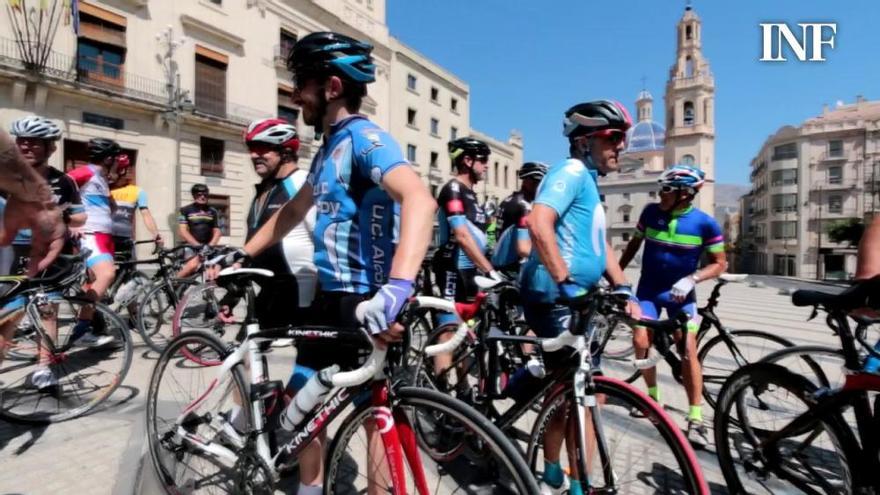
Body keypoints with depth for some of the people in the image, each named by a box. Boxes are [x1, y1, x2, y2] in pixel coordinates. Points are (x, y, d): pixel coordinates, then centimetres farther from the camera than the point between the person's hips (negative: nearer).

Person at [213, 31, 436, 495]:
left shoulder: (364, 138, -16)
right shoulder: (328, 147, 14)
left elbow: (419, 198, -35)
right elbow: (293, 212, 24)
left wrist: (396, 288, -47)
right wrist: (242, 253, 23)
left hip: (367, 303, -10)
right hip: (330, 296, 10)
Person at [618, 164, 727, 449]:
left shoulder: (705, 223, -12)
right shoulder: (650, 212, -6)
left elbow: (719, 263, -6)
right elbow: (635, 243, 8)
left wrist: (691, 279, -23)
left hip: (681, 293, -1)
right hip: (648, 289, 2)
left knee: (688, 348, -10)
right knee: (640, 342, -9)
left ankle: (696, 419, 1)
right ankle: (653, 395, 17)